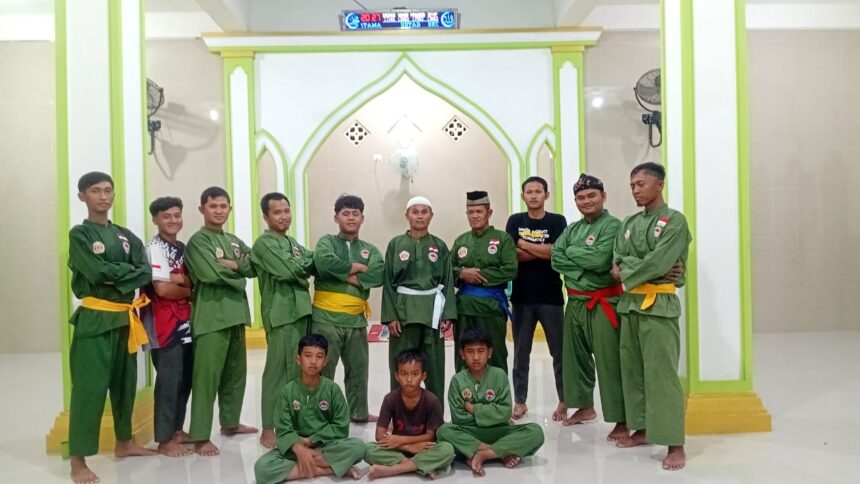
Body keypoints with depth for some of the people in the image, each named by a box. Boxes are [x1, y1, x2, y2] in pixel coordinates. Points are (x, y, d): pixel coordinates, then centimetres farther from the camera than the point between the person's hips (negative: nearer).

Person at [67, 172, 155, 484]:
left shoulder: (126, 236, 12)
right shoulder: (79, 234, -3)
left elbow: (145, 274, 0)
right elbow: (97, 272, -18)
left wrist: (115, 277, -15)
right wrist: (128, 270, -5)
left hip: (125, 317, 6)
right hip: (95, 318, -6)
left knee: (125, 382, 14)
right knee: (89, 387, -7)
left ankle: (124, 443, 28)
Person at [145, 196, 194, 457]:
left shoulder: (182, 247, 14)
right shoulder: (155, 248, -12)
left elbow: (193, 282, 16)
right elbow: (162, 289, -20)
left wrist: (180, 279, -5)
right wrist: (189, 290, -5)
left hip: (185, 320, 8)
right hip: (165, 323, -8)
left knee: (185, 378, 14)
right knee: (169, 381, -1)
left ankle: (177, 430, 28)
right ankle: (165, 440, 10)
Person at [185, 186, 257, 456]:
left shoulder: (235, 241, 17)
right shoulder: (198, 241, -5)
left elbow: (253, 267, 4)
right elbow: (210, 273, -19)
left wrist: (230, 264, -10)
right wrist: (238, 270, -5)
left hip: (235, 313, 8)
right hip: (210, 316, -7)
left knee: (236, 372, 16)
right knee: (207, 376, -6)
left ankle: (230, 423, 31)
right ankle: (200, 436, 1)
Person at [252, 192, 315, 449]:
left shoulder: (292, 242, 20)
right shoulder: (263, 243, -7)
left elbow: (314, 264, 11)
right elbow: (287, 271, -18)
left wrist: (299, 265, -8)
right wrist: (305, 263, -2)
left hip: (301, 309, 8)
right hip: (281, 313, -8)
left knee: (301, 369, 11)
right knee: (279, 370, -5)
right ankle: (269, 428, 4)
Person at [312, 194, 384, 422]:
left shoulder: (369, 250, 12)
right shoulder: (327, 242, 2)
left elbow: (379, 274, -8)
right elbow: (323, 262, -22)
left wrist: (348, 277, -15)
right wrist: (356, 267, -12)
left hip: (356, 319, 4)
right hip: (326, 318, -4)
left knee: (358, 368, 15)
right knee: (323, 370, 0)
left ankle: (359, 412, 30)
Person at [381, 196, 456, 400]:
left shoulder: (440, 246, 7)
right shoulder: (396, 244, 3)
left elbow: (448, 282, 5)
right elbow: (388, 282, 1)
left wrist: (448, 315, -4)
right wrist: (390, 316, -7)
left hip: (433, 310, 1)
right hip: (404, 310, -1)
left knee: (434, 365, 6)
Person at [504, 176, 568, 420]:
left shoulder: (557, 221, 2)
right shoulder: (515, 221, 6)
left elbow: (557, 252, -13)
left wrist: (524, 244, -9)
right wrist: (543, 252, -11)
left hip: (551, 296, -1)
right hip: (521, 296, 1)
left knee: (559, 351, 5)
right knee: (520, 352, 8)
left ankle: (564, 400, 19)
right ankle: (520, 401, 19)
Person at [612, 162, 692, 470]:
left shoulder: (674, 220, -6)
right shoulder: (629, 223, 14)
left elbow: (659, 262, -17)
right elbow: (618, 260, 7)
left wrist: (626, 273, -7)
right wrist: (625, 269, -15)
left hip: (658, 304, -7)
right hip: (629, 302, 7)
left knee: (661, 373, -8)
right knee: (632, 369, 11)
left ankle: (675, 444, -2)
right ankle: (642, 429, 24)